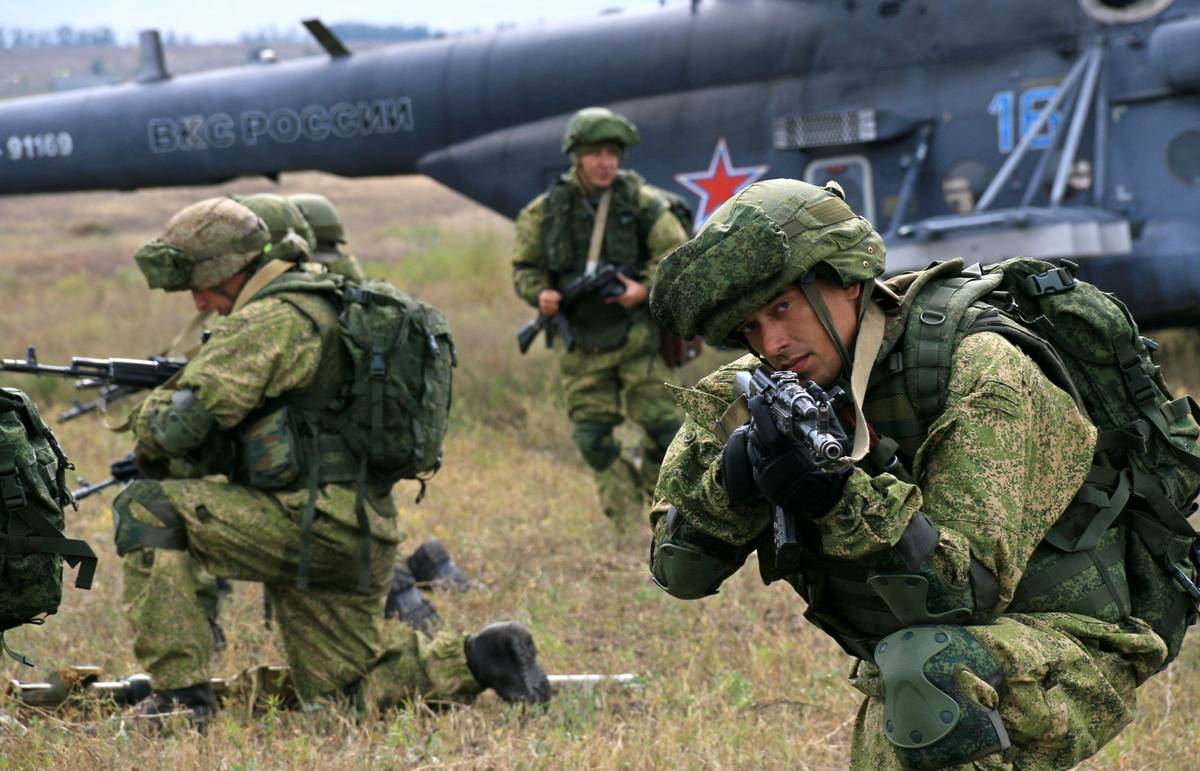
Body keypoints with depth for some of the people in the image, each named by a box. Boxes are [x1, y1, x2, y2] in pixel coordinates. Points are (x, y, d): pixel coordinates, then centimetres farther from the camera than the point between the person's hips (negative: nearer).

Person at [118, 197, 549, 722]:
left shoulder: (268, 320, -13)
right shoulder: (326, 302, 19)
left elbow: (180, 422, -19)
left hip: (311, 523, -10)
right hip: (364, 539, 10)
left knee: (146, 509, -9)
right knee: (342, 688, 22)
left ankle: (180, 693, -12)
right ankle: (481, 659, 9)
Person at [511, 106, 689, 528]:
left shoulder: (642, 202, -3)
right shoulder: (547, 210, 2)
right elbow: (525, 266, 10)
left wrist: (646, 289, -19)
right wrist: (540, 293, -11)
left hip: (637, 335, -2)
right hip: (582, 344, 2)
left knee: (662, 427, -7)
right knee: (592, 437, -1)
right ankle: (625, 520, 10)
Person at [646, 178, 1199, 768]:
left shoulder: (981, 371, -22)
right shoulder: (759, 396, -3)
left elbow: (968, 590, -30)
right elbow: (679, 570, -4)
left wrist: (839, 494, -42)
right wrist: (734, 480, -24)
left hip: (1066, 653, -8)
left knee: (924, 668, -34)